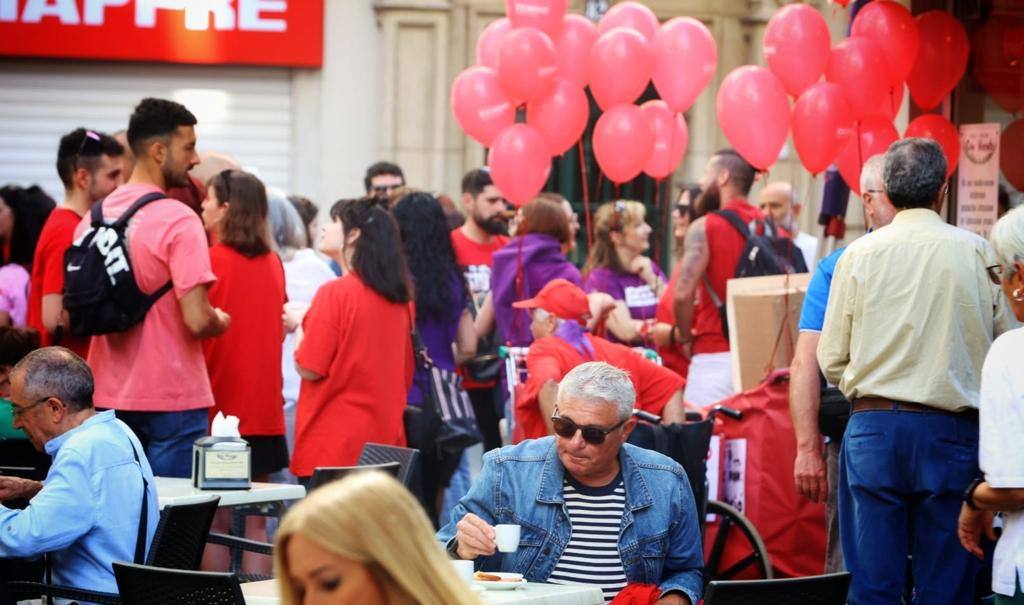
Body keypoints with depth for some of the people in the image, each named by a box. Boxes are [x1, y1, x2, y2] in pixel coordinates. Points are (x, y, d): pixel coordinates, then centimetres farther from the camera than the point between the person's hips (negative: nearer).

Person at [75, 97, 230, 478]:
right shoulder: (179, 221, -14)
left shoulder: (93, 219, 6)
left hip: (109, 399, 7)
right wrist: (222, 321, 1)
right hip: (172, 402, -6)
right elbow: (198, 321, -20)